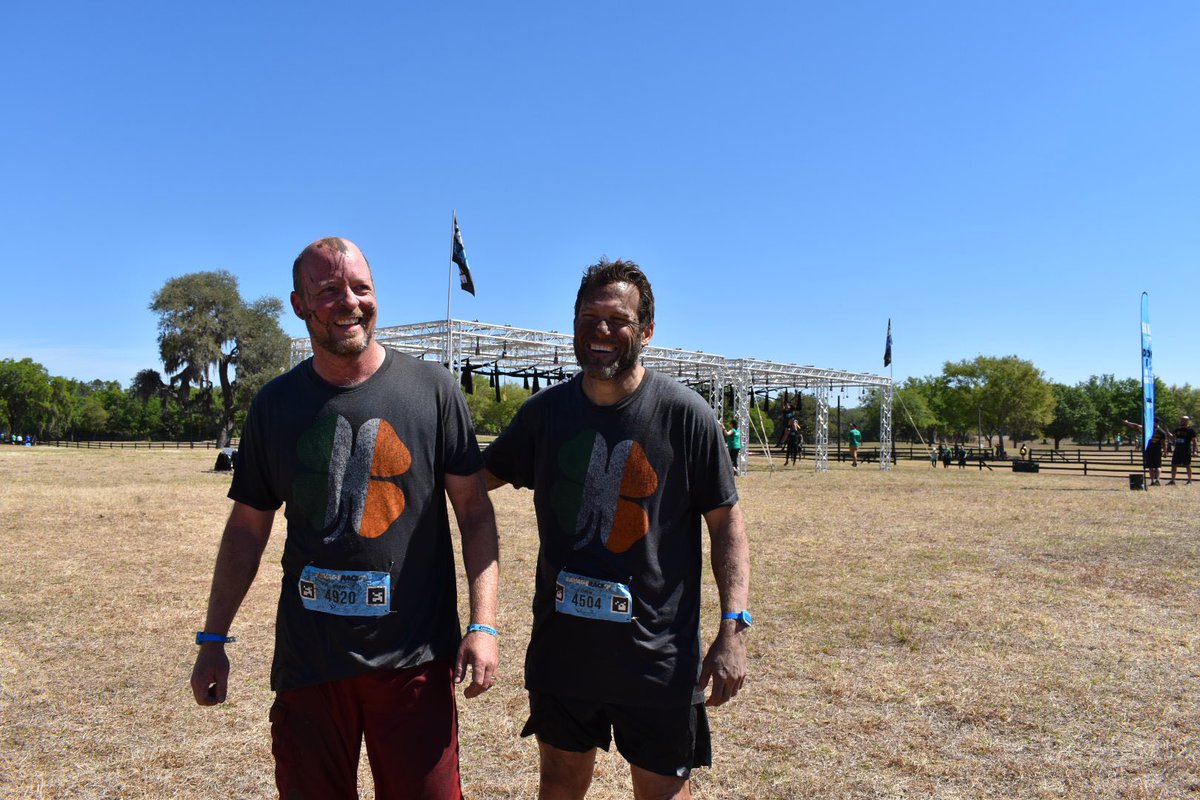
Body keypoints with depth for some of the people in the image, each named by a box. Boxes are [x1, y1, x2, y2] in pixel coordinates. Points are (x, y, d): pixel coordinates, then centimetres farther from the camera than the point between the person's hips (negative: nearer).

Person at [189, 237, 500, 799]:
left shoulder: (432, 390, -4)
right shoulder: (275, 404, 4)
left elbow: (475, 512, -3)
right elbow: (247, 528, 10)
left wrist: (483, 625, -10)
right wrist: (213, 639, 10)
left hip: (414, 660, -2)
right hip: (307, 662, 2)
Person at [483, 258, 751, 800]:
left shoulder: (685, 413, -11)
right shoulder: (545, 411, -1)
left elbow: (726, 521, -7)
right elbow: (478, 478, 10)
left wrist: (733, 627, -13)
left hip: (658, 654, -3)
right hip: (561, 646, 4)